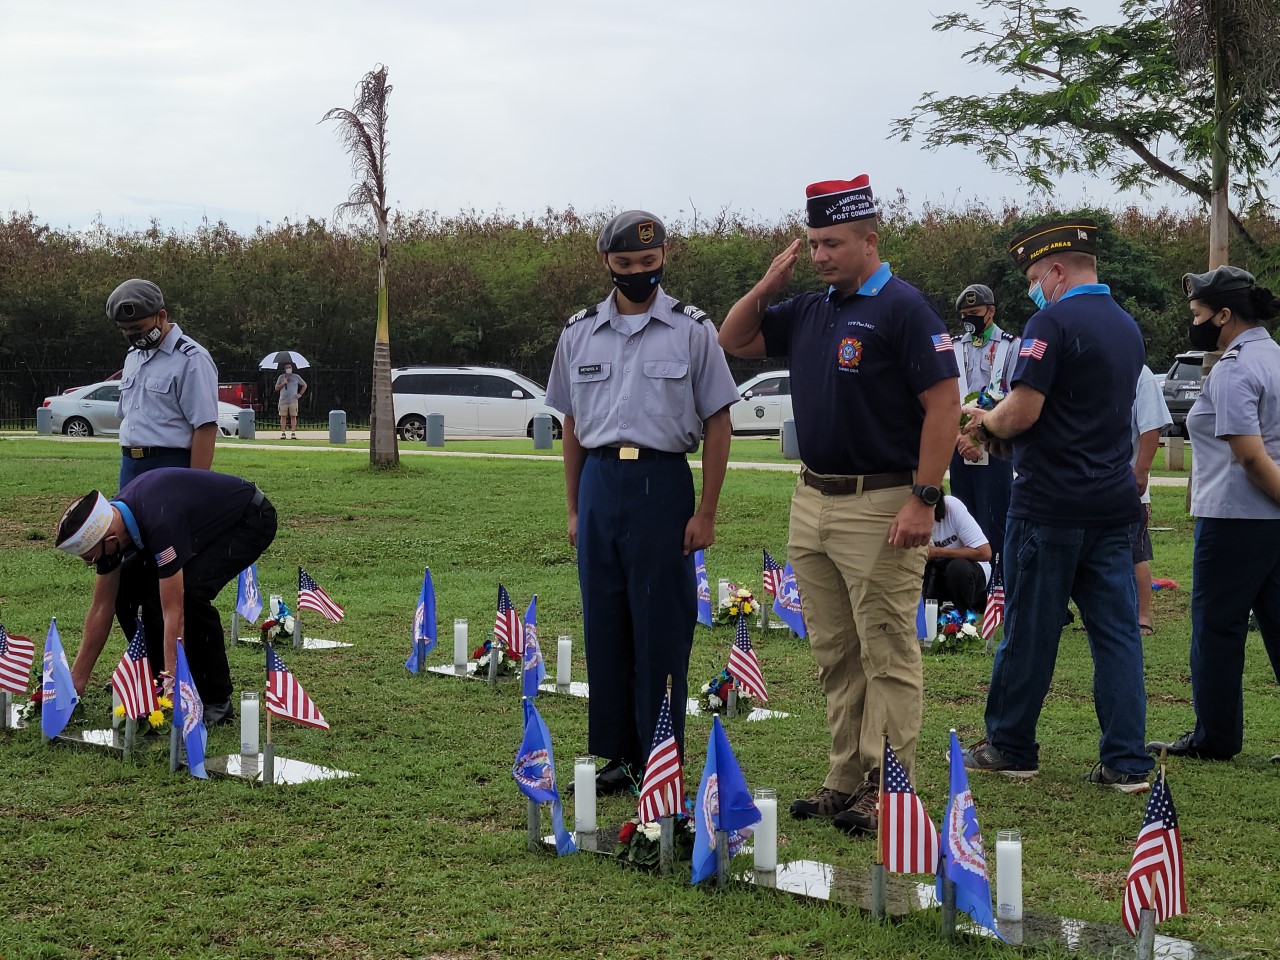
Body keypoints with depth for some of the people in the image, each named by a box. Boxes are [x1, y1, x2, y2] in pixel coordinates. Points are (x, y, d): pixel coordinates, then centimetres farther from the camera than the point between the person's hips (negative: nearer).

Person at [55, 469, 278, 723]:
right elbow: (102, 606, -3)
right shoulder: (108, 522, -13)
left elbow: (174, 611, -38)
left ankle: (216, 701, -13)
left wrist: (172, 682, -39)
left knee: (190, 592, -28)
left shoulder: (160, 523, -39)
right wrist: (76, 680, -1)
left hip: (251, 520, -8)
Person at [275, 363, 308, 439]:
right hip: (283, 400, 0)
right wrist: (283, 383, -6)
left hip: (293, 400, 0)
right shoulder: (281, 377, 11)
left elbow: (305, 385, 17)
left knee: (293, 416, -4)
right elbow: (276, 388, 9)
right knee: (283, 416, -3)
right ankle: (282, 433, -1)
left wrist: (300, 394, 7)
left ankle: (293, 432, -3)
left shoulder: (296, 377, 9)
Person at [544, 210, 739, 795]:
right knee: (604, 626, 7)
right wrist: (574, 508, 12)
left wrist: (706, 512, -5)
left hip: (662, 484, -4)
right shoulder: (579, 334, 10)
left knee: (662, 629, -1)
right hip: (600, 486, 4)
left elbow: (717, 424, 0)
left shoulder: (692, 330, -1)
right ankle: (617, 754, 17)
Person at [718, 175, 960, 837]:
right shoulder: (809, 311, 12)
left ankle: (888, 792, 2)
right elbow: (734, 341, 21)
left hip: (881, 507, -8)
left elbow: (944, 404, -15)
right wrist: (768, 284, 4)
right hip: (812, 503, 8)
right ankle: (846, 782, 20)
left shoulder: (902, 308, -11)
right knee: (835, 655, 13)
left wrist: (923, 498, -20)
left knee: (888, 656, -2)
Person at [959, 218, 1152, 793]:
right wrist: (1003, 427, 21)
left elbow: (1022, 412, -20)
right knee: (1116, 631, 5)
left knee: (1029, 631, 5)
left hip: (1049, 503, -7)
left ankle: (1010, 747, 17)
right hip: (1113, 503, 7)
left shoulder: (1053, 323, -13)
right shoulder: (1127, 328, 15)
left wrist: (986, 423, 1)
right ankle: (1126, 762, 4)